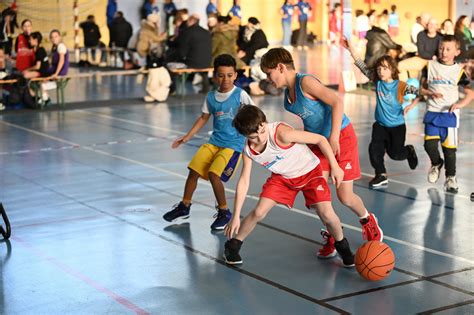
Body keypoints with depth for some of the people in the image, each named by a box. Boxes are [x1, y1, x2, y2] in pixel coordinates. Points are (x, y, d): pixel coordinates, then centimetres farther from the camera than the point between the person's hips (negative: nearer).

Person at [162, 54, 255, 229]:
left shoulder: (240, 95, -11)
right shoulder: (211, 97, 4)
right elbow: (204, 118, 17)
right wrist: (187, 137, 13)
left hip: (233, 144, -5)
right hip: (214, 141, 5)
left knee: (214, 174, -20)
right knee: (194, 170, 1)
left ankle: (224, 212, -1)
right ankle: (184, 207, 22)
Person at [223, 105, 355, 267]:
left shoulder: (281, 134, -36)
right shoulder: (249, 150, -18)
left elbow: (320, 139, -27)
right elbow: (244, 182, -9)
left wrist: (335, 167, -24)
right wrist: (236, 216, -9)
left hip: (309, 171, -3)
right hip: (282, 177, 4)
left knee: (326, 214, -17)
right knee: (258, 212, -9)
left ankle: (342, 245, 13)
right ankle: (232, 246, 15)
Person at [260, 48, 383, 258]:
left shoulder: (305, 82, -21)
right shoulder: (287, 92, 4)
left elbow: (337, 102, -26)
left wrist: (334, 137, -30)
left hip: (342, 137, -7)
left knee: (345, 197, -3)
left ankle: (367, 220, 30)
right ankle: (332, 235, 14)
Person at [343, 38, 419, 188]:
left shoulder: (401, 86, -17)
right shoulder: (377, 82, -6)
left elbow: (419, 93, -16)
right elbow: (363, 67, -8)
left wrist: (411, 105, -28)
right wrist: (351, 50, -14)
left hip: (397, 126, -3)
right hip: (380, 125, 3)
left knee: (395, 153, 5)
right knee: (374, 149, -10)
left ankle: (409, 151, 39)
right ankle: (381, 176, 6)